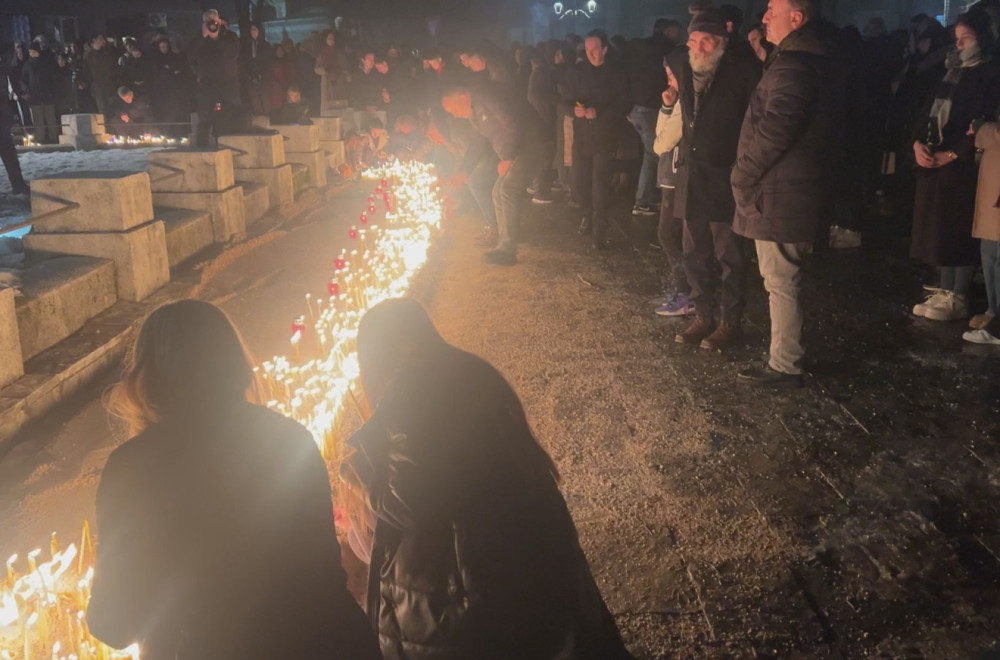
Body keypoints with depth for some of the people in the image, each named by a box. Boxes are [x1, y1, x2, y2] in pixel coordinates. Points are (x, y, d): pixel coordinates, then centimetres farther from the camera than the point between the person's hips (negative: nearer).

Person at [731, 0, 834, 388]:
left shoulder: (792, 66, -18)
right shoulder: (808, 62, 16)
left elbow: (774, 130, -26)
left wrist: (742, 176, -16)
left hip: (778, 197, -10)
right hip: (792, 192, 10)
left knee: (780, 283, -3)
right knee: (782, 281, 18)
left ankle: (784, 367, 6)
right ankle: (786, 358, 29)